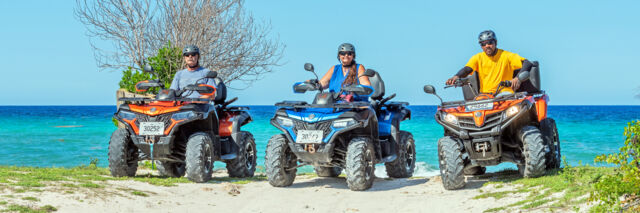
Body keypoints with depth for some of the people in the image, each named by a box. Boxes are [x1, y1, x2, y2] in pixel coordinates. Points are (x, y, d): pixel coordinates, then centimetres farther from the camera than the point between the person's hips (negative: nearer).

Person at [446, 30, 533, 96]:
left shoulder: (506, 55, 4)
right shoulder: (478, 58, 13)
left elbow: (527, 63, -6)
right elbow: (466, 69, -3)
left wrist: (518, 78, -27)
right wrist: (456, 76, -28)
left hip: (504, 92, -2)